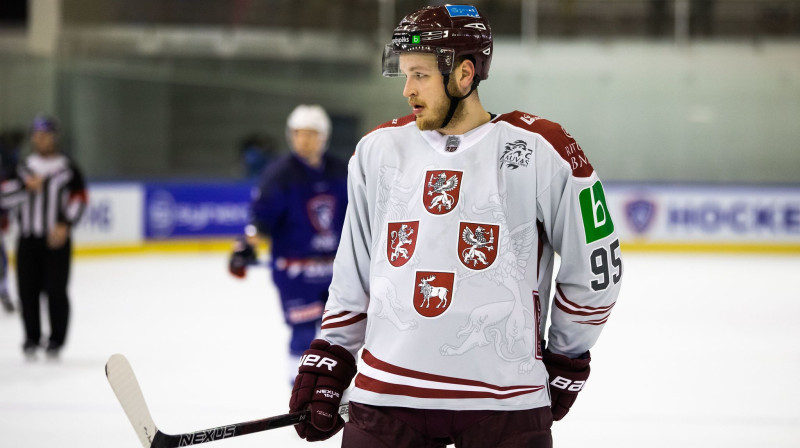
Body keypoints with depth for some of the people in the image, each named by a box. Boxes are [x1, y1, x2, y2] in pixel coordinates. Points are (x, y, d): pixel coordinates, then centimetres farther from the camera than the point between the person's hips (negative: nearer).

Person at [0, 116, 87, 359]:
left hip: (56, 239, -3)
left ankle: (56, 340, 6)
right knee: (27, 290, 1)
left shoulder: (68, 168, 1)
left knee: (56, 290, -5)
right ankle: (32, 338, 13)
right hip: (27, 239, 3)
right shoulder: (23, 168, 10)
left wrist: (65, 225, -14)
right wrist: (27, 187, -13)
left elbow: (78, 199, -2)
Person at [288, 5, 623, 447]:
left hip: (505, 400, -3)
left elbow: (596, 265, 4)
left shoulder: (539, 150, -4)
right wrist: (326, 364, 10)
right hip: (387, 395, 3)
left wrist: (565, 362, 8)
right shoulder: (378, 150, 8)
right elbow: (353, 276, 17)